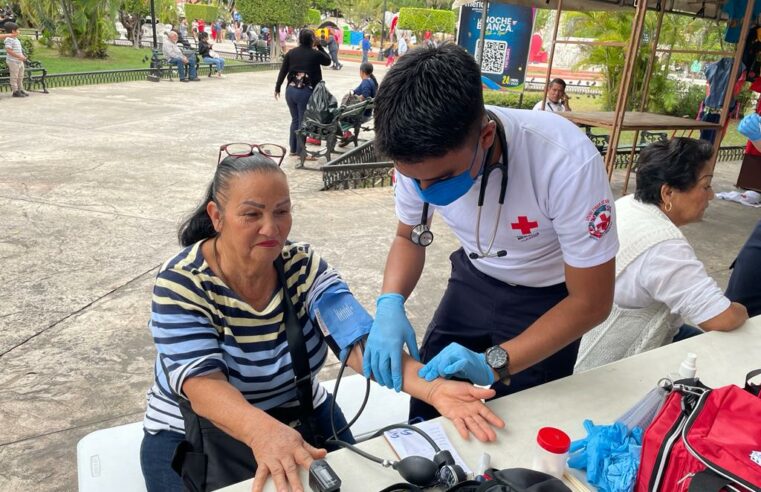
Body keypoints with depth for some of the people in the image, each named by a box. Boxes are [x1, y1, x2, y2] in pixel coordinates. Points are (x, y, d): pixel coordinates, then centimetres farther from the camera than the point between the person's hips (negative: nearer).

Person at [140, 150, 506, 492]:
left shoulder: (304, 266, -11)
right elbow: (202, 384, -32)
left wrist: (433, 388, -40)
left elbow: (360, 342, -22)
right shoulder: (181, 282, -20)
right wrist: (263, 431, -53)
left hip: (301, 418, 3)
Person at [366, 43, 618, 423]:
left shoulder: (567, 162, -37)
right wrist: (390, 304, -24)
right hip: (474, 278, 4)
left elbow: (592, 302, -26)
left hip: (550, 298, -3)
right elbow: (409, 237, -4)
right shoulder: (420, 155, -23)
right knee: (428, 400, 14)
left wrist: (494, 363, -34)